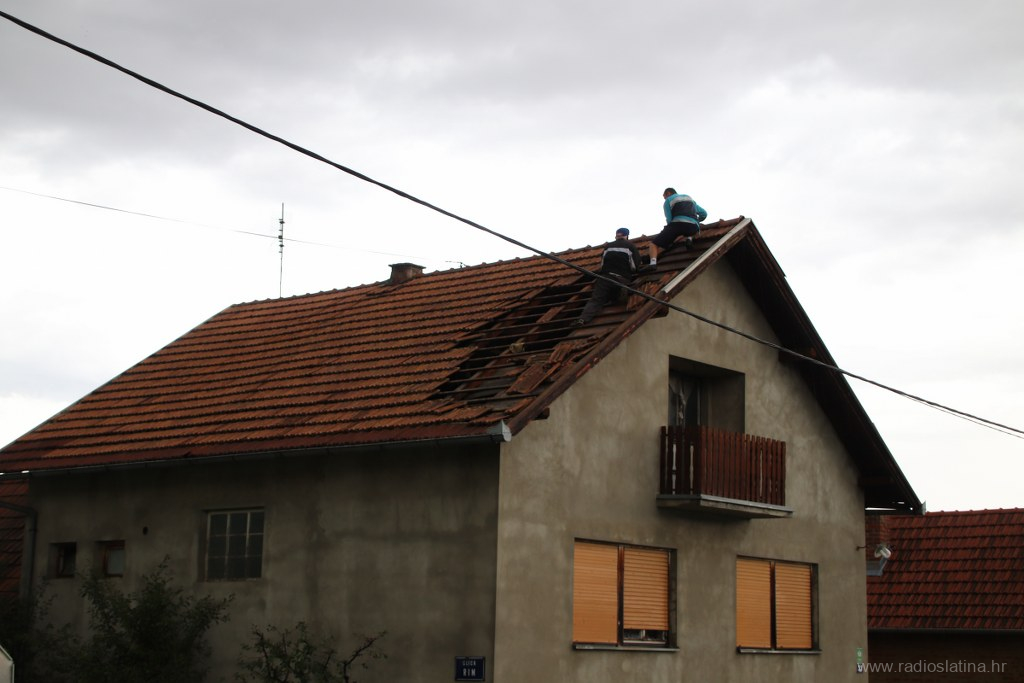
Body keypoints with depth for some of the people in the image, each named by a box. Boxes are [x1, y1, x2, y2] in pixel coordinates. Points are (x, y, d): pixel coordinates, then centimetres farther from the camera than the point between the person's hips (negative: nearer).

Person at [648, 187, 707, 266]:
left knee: (654, 243, 3)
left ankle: (653, 263, -27)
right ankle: (689, 238, 8)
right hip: (693, 226, 4)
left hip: (678, 223, -4)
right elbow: (704, 214, 34)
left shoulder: (668, 200, 19)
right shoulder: (690, 198, 34)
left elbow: (669, 220, 11)